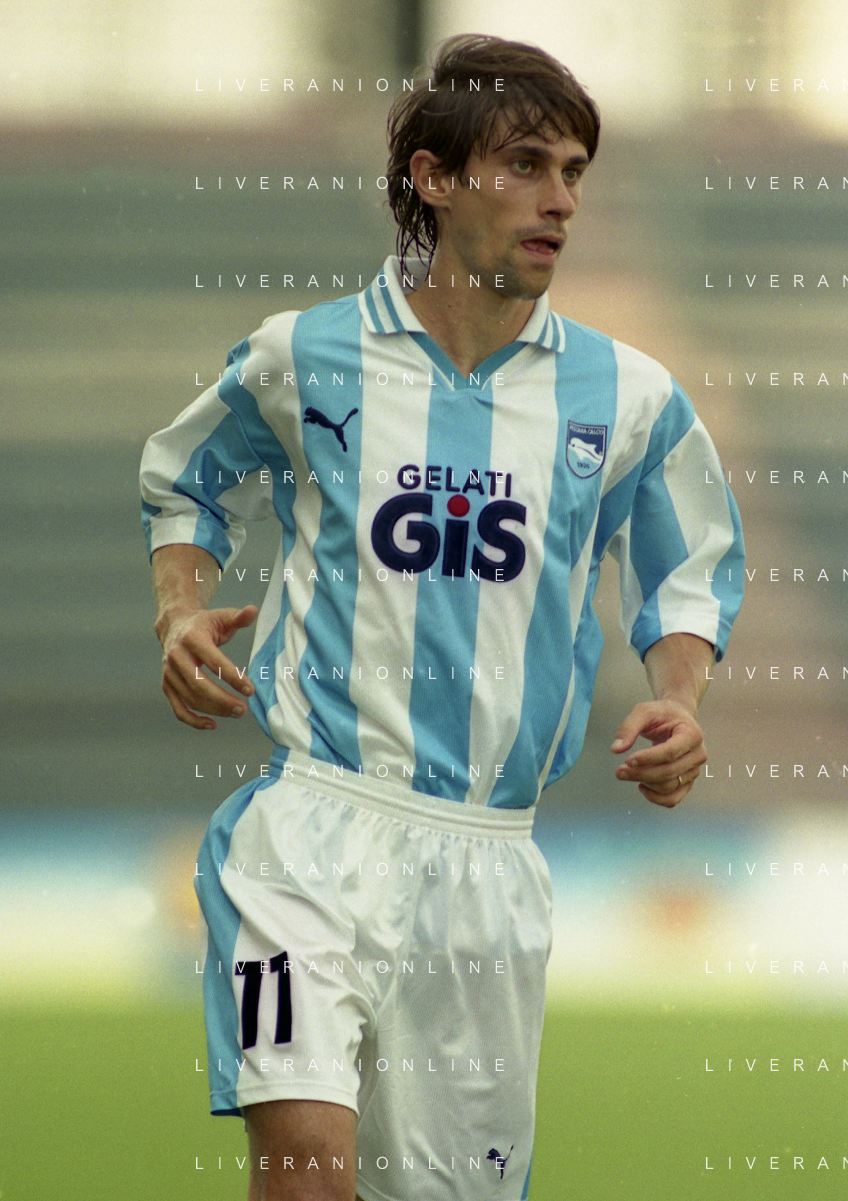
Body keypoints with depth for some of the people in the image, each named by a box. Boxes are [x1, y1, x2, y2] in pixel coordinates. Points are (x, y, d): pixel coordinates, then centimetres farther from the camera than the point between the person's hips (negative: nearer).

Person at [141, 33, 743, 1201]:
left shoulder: (629, 398, 7)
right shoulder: (302, 358, 3)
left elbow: (688, 572, 22)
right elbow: (186, 485, 22)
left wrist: (678, 705, 2)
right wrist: (182, 615, 3)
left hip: (488, 862, 3)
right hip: (316, 827, -3)